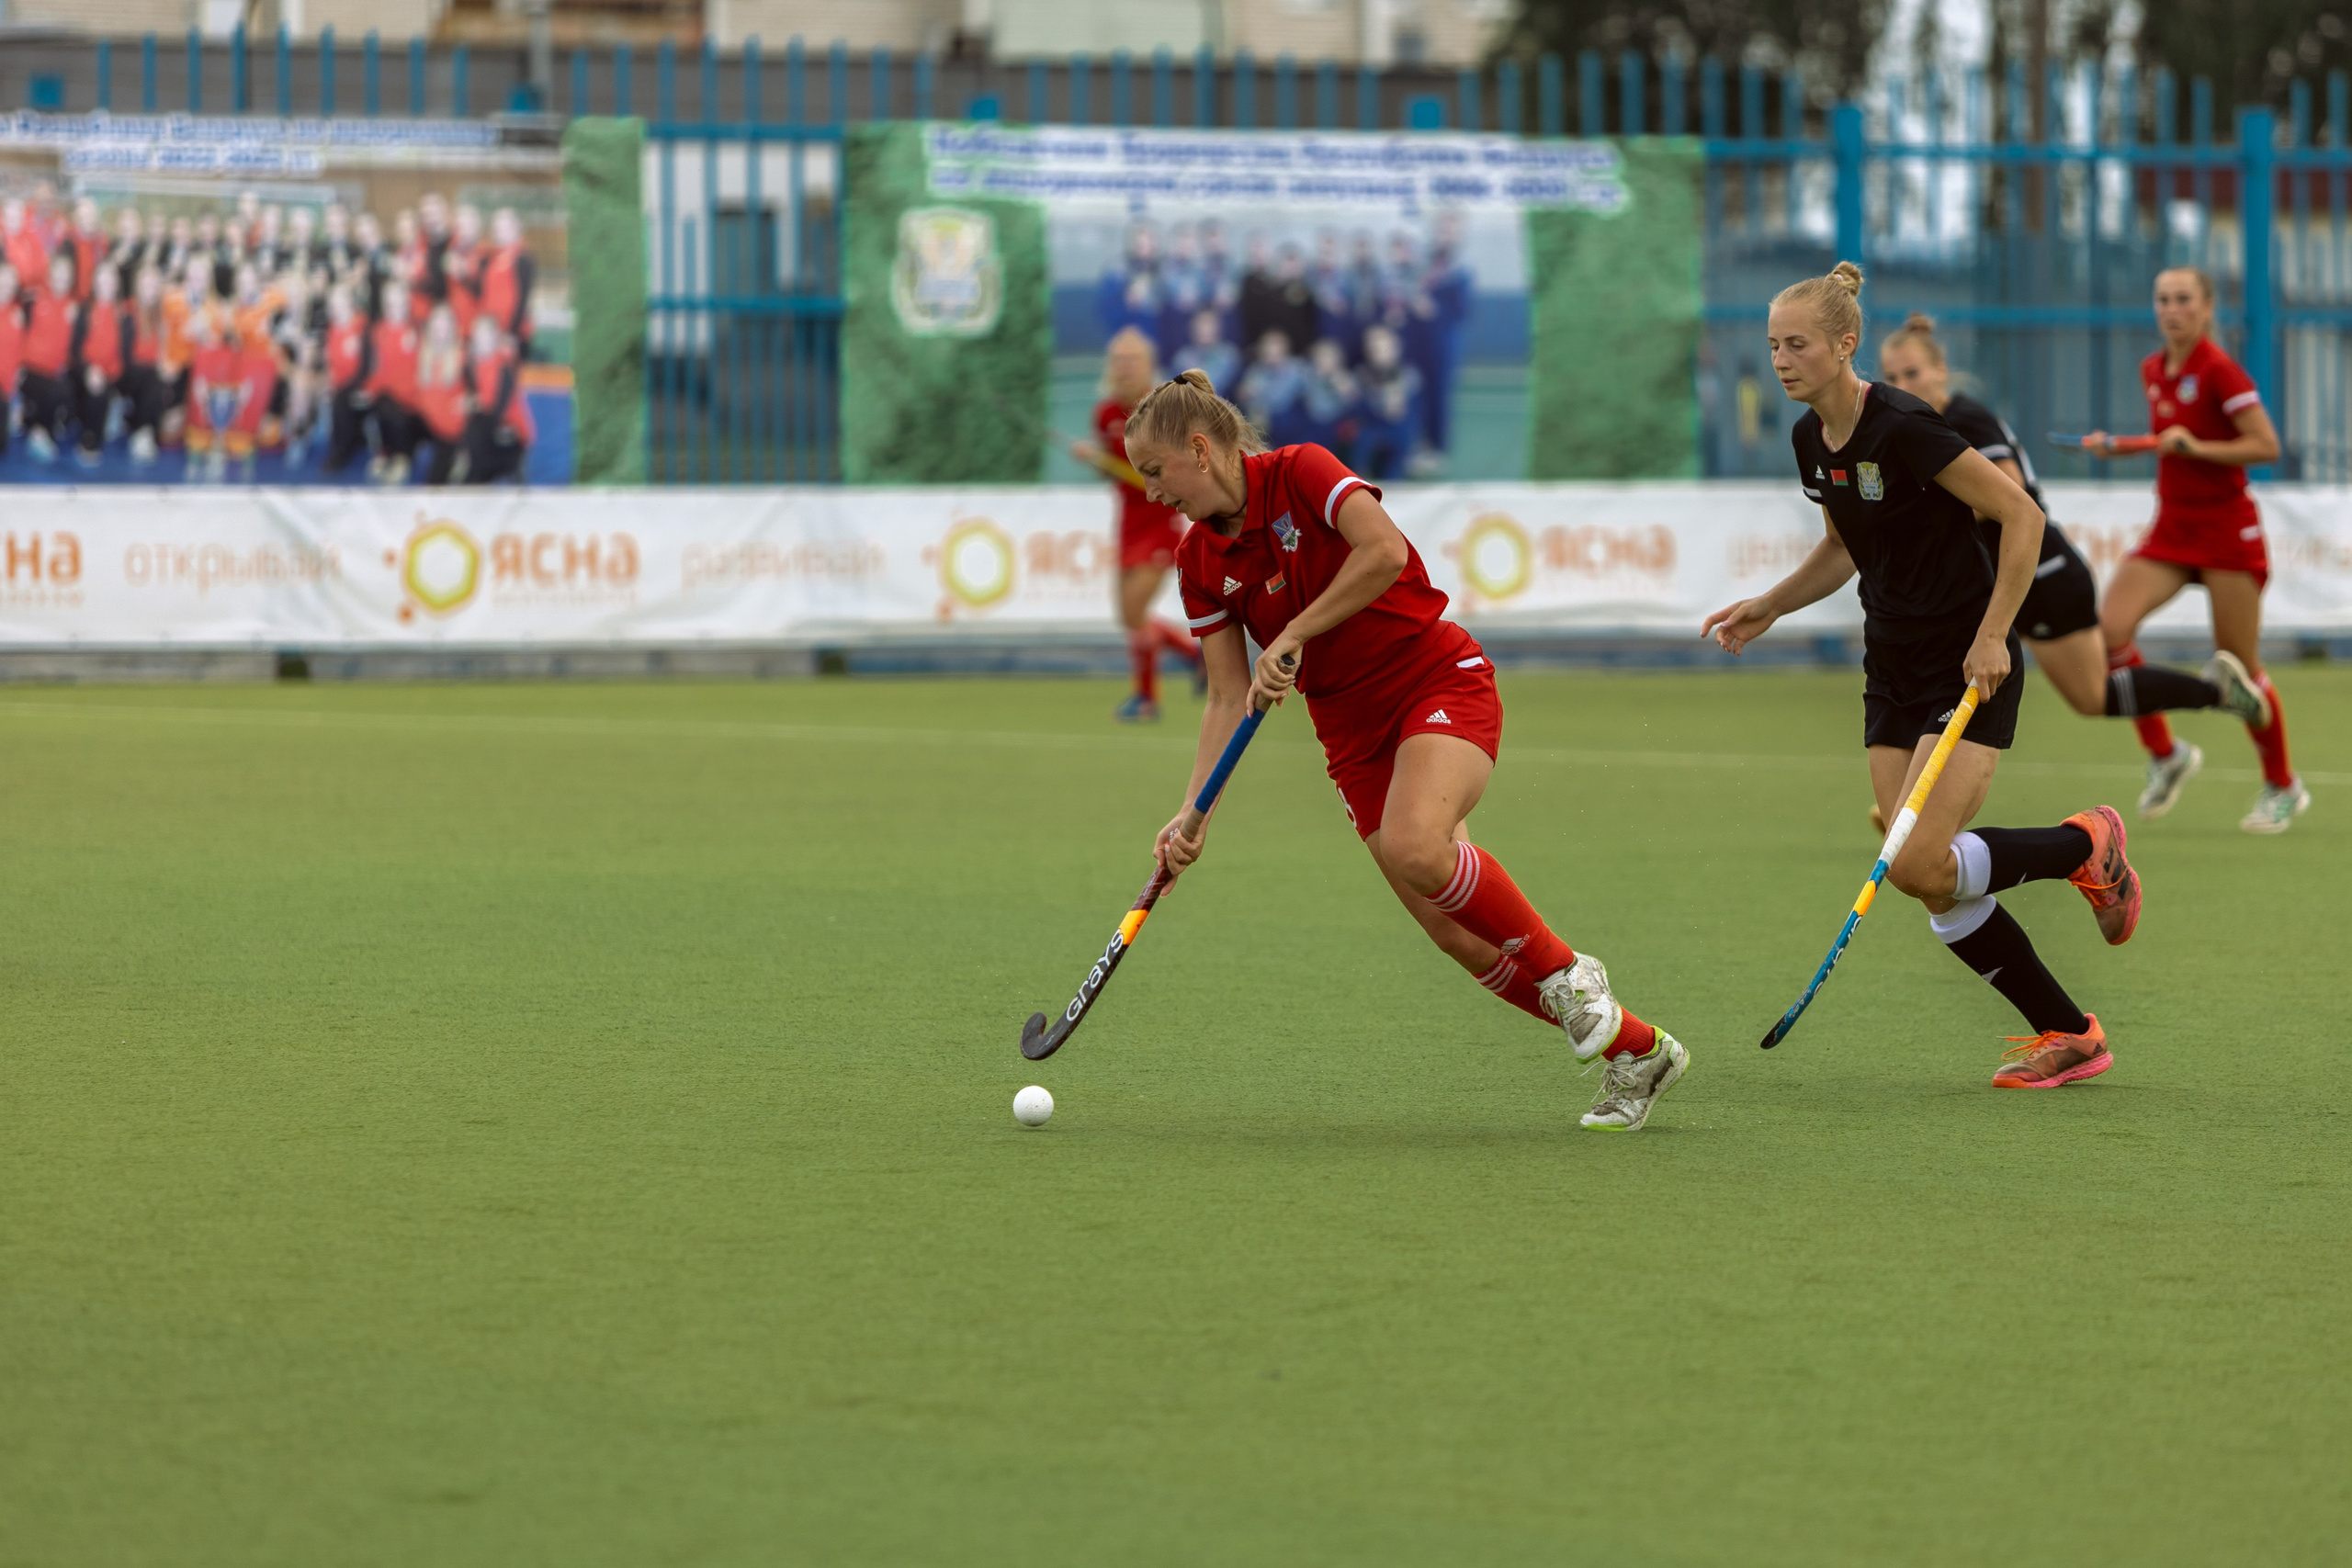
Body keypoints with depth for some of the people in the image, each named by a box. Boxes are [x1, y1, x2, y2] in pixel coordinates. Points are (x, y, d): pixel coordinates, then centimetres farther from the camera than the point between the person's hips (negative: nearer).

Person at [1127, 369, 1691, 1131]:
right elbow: (1229, 700, 4)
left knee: (1413, 846, -34)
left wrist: (1293, 637, -23)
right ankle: (1635, 1051, 7)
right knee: (1460, 936, -7)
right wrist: (1194, 815, -7)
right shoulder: (1199, 561, 5)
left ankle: (1566, 972, -12)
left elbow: (1384, 552, -28)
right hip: (1351, 728, 6)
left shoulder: (1300, 472, -12)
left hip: (1440, 684, -6)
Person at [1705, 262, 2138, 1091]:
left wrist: (1992, 636, -21)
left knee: (1921, 864, -19)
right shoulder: (1811, 438, 5)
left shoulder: (1903, 428, -21)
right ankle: (2070, 1036, 13)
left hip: (1969, 668, -8)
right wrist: (1769, 606, 10)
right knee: (1939, 886, 1)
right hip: (1892, 670, 8)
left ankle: (2088, 844, 7)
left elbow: (2021, 515, -18)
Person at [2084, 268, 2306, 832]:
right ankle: (2165, 755, 0)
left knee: (2240, 666, -2)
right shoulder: (2153, 371, 9)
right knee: (2111, 627, -15)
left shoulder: (2219, 372, -13)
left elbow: (2267, 446, -16)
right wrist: (2118, 446, 9)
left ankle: (2283, 787, 17)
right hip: (2171, 527, 6)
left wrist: (2196, 447, -25)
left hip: (2226, 527, -6)